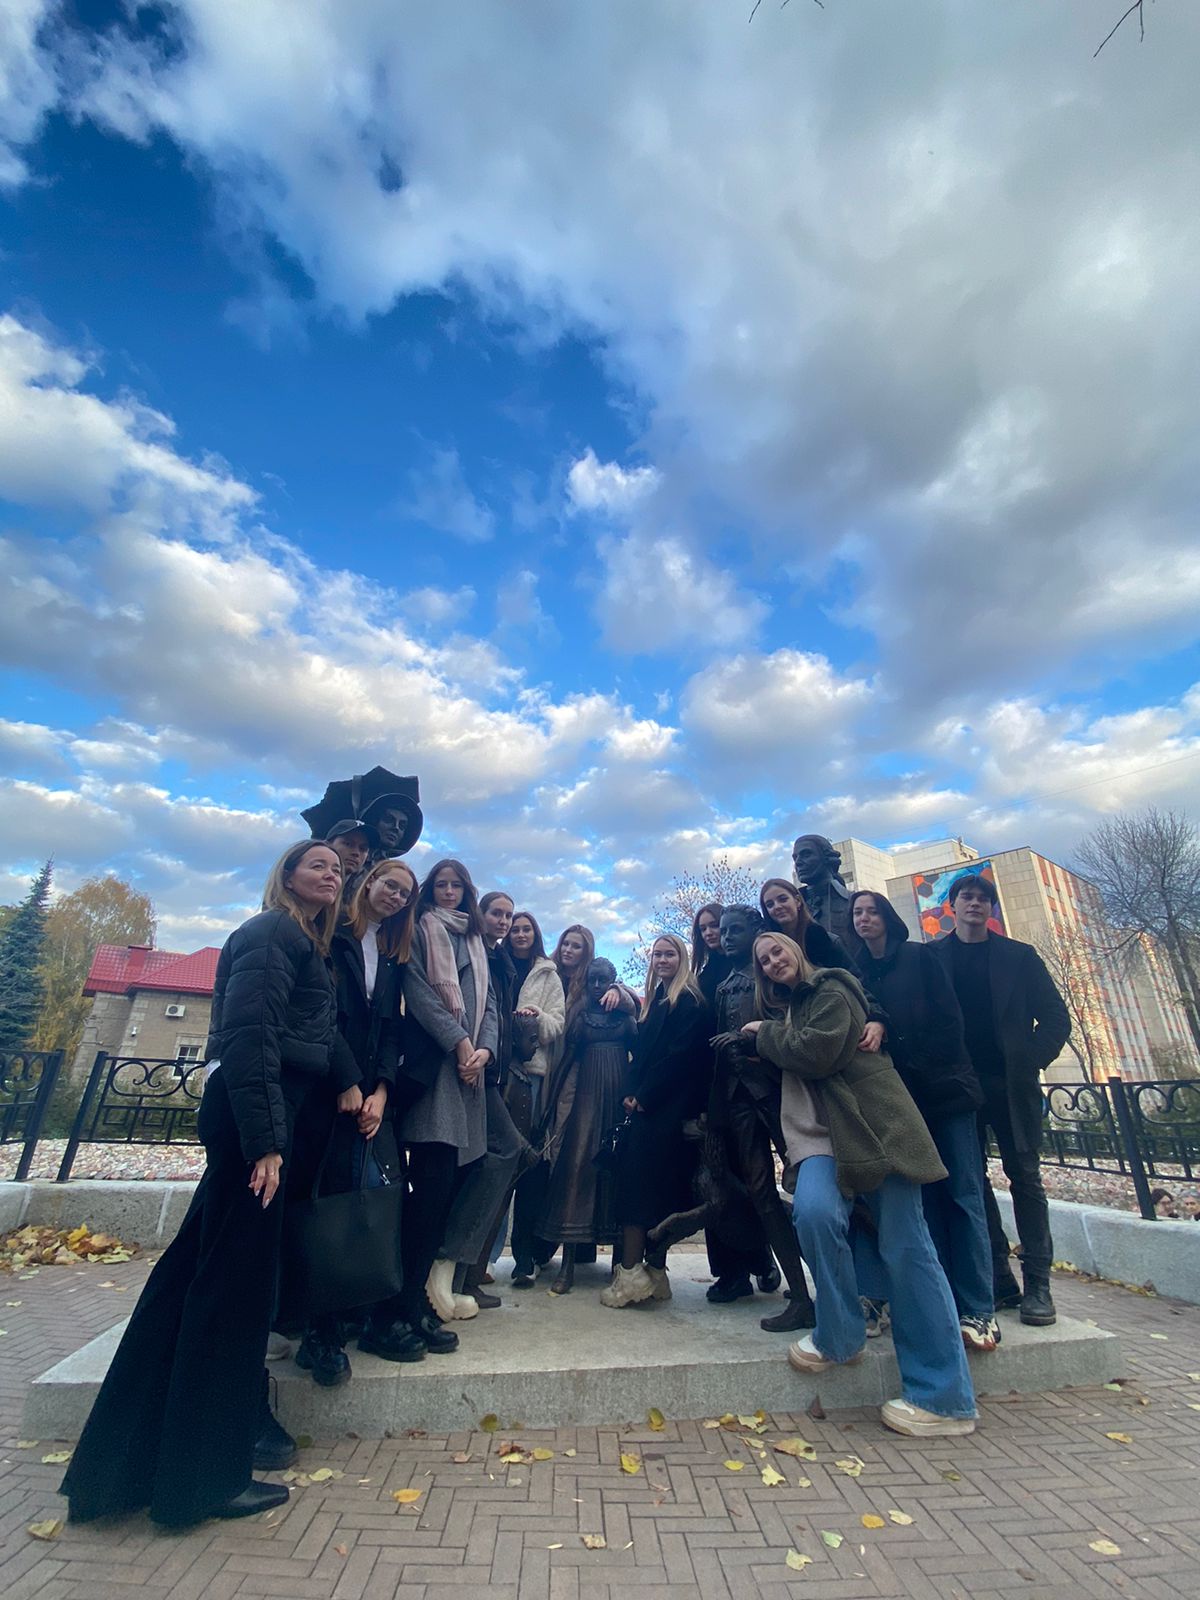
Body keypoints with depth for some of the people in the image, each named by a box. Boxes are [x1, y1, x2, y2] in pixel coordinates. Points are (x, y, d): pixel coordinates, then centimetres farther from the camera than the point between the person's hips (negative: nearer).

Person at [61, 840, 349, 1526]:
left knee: (198, 1270, 18)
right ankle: (205, 1475, 15)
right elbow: (249, 1032, -20)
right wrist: (265, 1139, -22)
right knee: (233, 1278, 0)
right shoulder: (272, 932, -10)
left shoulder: (306, 943, 20)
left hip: (273, 1113, 10)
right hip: (257, 1113, -10)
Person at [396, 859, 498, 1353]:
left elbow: (487, 1002, 16)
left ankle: (415, 1289, 16)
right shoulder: (419, 932, 6)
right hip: (431, 1063, -5)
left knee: (445, 1183, 5)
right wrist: (458, 1043, -13)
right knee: (435, 1179, -11)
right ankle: (412, 1302, -3)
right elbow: (417, 991, -6)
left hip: (470, 1067, 6)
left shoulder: (475, 942, 22)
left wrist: (484, 1048, -1)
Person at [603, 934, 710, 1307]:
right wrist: (630, 1092, 0)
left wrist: (644, 1096, -14)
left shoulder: (689, 1002, -7)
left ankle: (633, 1272, -2)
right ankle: (653, 1272, 14)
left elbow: (679, 1055, -15)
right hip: (645, 1105, 7)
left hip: (668, 1108, -7)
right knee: (657, 1188, 8)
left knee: (639, 1182, -8)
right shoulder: (653, 1000, 18)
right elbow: (640, 1051, 14)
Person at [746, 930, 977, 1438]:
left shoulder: (832, 990, -1)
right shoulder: (780, 1009, 22)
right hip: (821, 1132, 5)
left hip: (873, 1125, -5)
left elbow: (816, 1051, -14)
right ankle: (839, 1335, -2)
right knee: (814, 1211, -23)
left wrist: (766, 1034, -1)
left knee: (905, 1246, -5)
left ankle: (943, 1396, 6)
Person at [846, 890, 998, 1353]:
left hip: (943, 1088, -3)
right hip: (900, 1099, 3)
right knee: (927, 1199, 7)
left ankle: (977, 1309, 2)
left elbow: (949, 1020, -3)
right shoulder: (857, 972, 10)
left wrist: (919, 1067, -9)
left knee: (963, 1196, -2)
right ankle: (942, 1303, 14)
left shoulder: (920, 957, 1)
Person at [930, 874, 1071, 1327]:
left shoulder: (1019, 956, 7)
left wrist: (1030, 1063, -7)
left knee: (1024, 1176, 3)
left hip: (1011, 1085, 0)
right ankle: (999, 1280, 16)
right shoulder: (930, 957, 5)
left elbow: (1056, 1018, 4)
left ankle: (1037, 1284, 14)